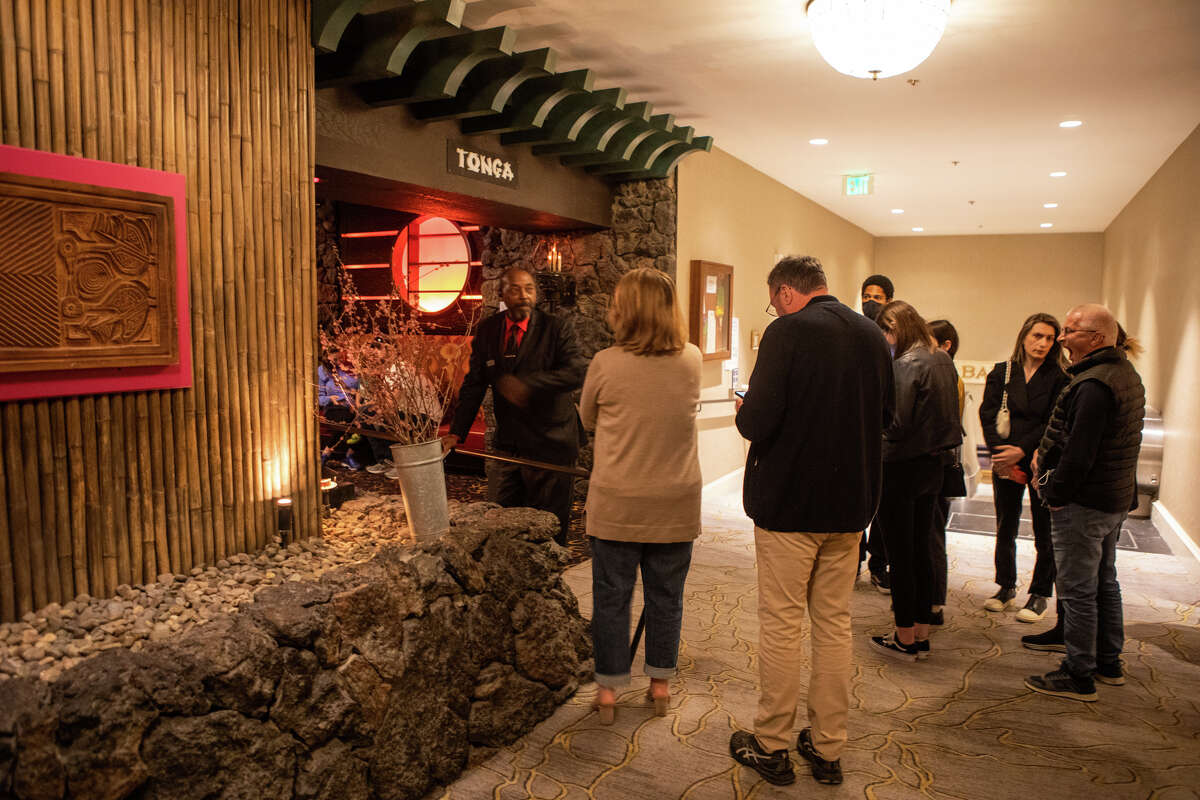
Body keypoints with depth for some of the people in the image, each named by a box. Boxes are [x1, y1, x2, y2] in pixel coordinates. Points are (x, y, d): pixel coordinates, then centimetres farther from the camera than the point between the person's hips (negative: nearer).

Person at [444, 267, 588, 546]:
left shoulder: (556, 329, -7)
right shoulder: (487, 330, 6)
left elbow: (577, 372, -20)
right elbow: (474, 384, 7)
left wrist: (528, 384, -29)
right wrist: (456, 433, -1)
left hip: (549, 444, -4)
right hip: (508, 443, 5)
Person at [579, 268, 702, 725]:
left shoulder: (606, 365, -12)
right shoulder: (692, 361, -6)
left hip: (616, 506, -2)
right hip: (675, 505, 2)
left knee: (611, 597, 12)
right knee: (666, 597, 16)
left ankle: (608, 689, 24)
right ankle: (660, 684, 30)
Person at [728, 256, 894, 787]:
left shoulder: (788, 332, -14)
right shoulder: (872, 335, 6)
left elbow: (757, 420, -20)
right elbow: (885, 415, 15)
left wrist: (744, 413, 1)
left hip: (788, 502, -6)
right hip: (850, 504, 6)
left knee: (781, 624, 6)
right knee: (834, 624, 14)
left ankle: (771, 746, 20)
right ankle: (828, 748, 26)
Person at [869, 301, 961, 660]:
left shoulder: (905, 365, -18)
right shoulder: (943, 360, 8)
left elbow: (896, 424, -22)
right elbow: (946, 413, 14)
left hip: (903, 468, -8)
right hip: (934, 464, 8)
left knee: (899, 553, 3)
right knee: (921, 550, 16)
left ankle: (905, 638, 14)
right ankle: (921, 634, 25)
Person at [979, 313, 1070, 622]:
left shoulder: (1058, 378, -1)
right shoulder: (1001, 372, 5)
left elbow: (1053, 423, -8)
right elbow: (987, 415, -1)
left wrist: (1021, 450, -18)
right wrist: (1001, 453, -13)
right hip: (1005, 463, 2)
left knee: (1044, 533, 3)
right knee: (1005, 529, 9)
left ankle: (1039, 594, 17)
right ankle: (1006, 589, 23)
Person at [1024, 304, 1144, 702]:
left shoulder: (1093, 384, -24)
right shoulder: (1127, 374, 10)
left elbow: (1079, 453, -25)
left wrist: (1056, 494, -13)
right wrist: (1046, 453, 9)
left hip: (1084, 504, -10)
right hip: (1116, 499, 10)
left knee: (1077, 591, 0)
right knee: (1104, 582, 21)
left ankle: (1079, 675, 10)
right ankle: (1109, 663, 33)